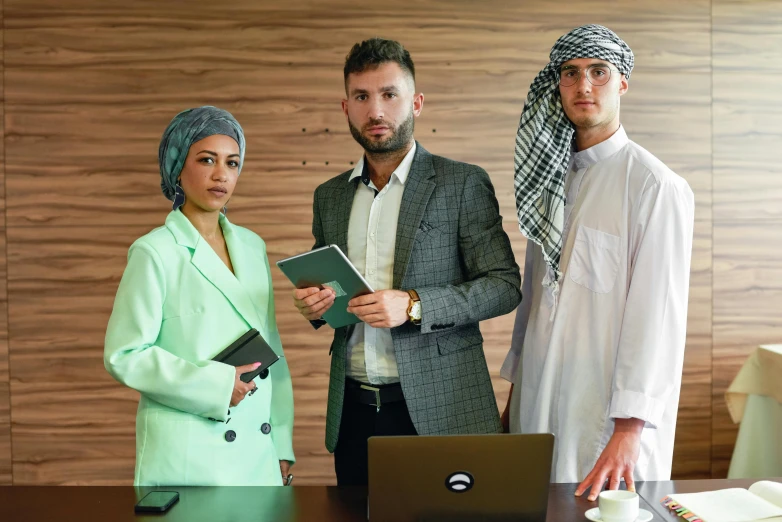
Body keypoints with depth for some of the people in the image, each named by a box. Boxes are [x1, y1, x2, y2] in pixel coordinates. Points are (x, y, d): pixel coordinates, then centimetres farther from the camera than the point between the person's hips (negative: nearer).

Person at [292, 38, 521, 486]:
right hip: (354, 411, 4)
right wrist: (314, 302, -2)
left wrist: (413, 306, -19)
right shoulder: (330, 196, 13)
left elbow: (505, 285, -7)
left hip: (438, 410, -4)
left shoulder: (464, 184, -2)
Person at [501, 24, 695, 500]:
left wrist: (629, 430, -20)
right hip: (539, 405, 6)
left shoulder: (655, 186, -11)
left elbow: (658, 315, -16)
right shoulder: (552, 177, 10)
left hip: (608, 413, -6)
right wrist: (513, 394, 15)